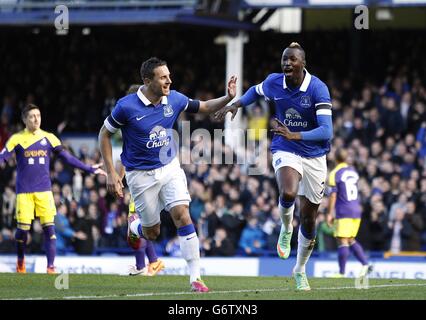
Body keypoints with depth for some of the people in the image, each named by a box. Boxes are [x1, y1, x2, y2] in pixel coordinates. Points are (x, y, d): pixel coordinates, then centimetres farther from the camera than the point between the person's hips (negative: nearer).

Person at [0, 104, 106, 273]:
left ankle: (51, 266, -4)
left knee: (49, 227, -6)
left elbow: (68, 158, 12)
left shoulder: (49, 138, 7)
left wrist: (89, 169, 10)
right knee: (23, 228, -1)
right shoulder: (17, 139, 1)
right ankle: (20, 263, 20)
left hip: (44, 190, 2)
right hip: (24, 191, -2)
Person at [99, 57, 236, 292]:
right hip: (141, 174, -3)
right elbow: (105, 134, -6)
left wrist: (228, 98, -10)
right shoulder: (127, 106, -18)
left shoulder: (174, 99, -6)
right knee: (152, 232, 5)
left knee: (182, 215, -15)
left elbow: (205, 107, 9)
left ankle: (195, 277, -13)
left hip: (170, 168, 3)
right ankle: (134, 227, 44)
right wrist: (111, 173, -10)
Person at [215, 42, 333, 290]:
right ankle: (286, 229, 1)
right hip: (285, 151, 1)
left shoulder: (318, 88, -18)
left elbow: (326, 131, -26)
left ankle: (300, 270, 31)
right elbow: (256, 91, 20)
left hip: (314, 155, -1)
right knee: (288, 194, -34)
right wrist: (236, 104, 4)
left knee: (309, 219, 8)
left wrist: (295, 135, -38)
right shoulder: (274, 82, -7)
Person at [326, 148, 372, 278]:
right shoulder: (353, 171, 11)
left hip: (343, 212, -7)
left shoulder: (334, 174, -9)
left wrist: (329, 213, -7)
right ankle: (365, 264, 4)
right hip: (356, 211, 7)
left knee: (342, 241, -5)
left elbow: (333, 196, -12)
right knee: (351, 240, 16)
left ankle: (341, 272, -5)